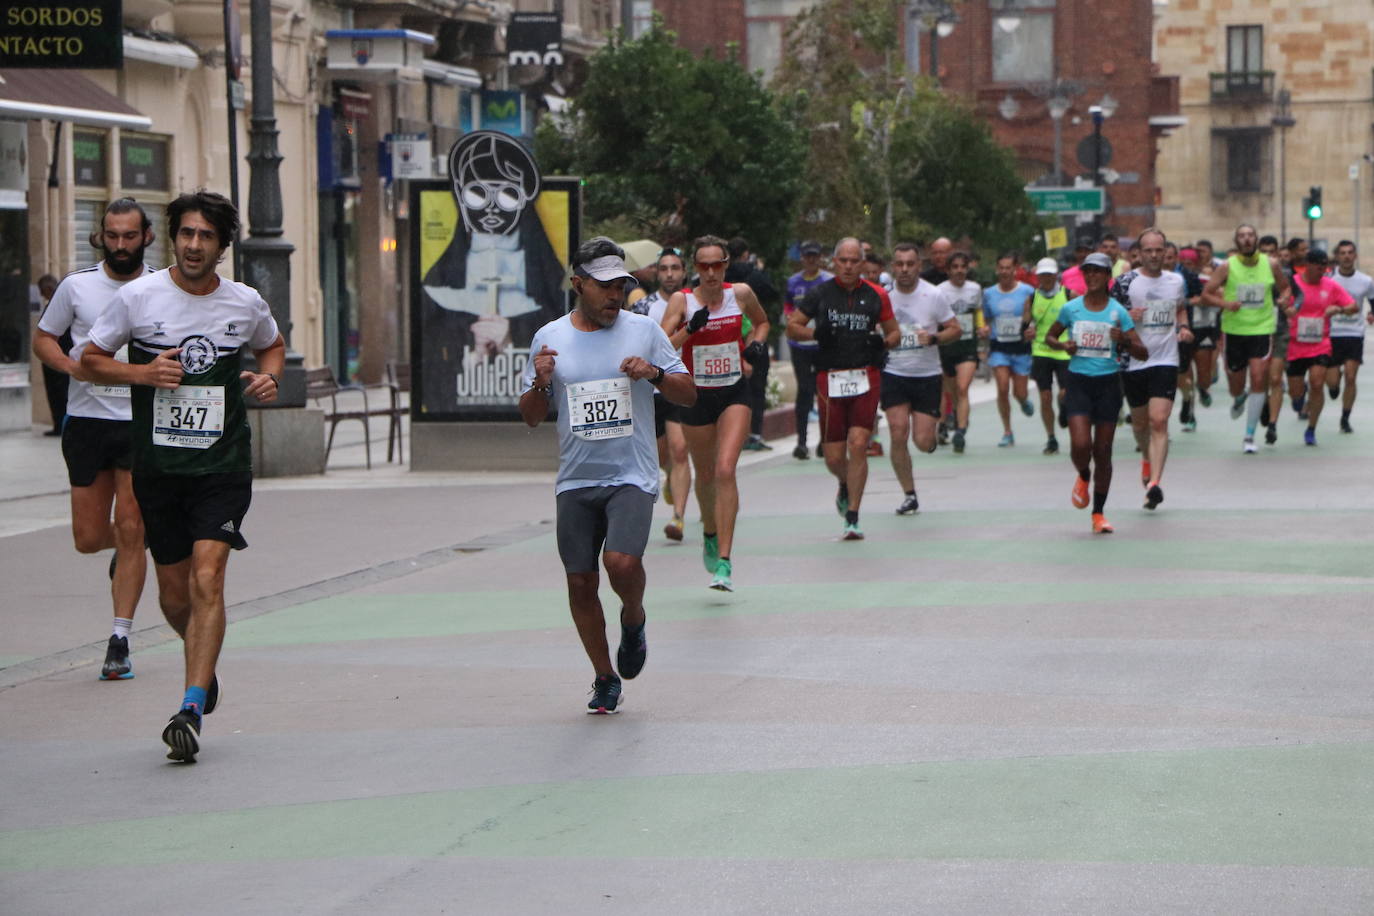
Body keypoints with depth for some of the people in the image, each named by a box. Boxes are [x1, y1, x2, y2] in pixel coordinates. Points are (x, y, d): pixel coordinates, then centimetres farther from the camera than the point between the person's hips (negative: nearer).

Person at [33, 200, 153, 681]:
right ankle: (124, 548, 40)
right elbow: (43, 338, 12)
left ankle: (120, 640, -1)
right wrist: (72, 365, -8)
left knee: (131, 532, -7)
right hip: (87, 419, 1)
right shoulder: (77, 285, 3)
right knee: (89, 538, 3)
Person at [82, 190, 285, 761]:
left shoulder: (246, 304, 1)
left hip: (223, 464, -1)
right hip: (158, 465, 1)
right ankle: (203, 661, 42)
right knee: (174, 596, 9)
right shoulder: (137, 297, -3)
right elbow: (91, 360, 5)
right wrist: (142, 373, -13)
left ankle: (191, 708, -19)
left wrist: (268, 377, 0)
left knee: (207, 579, -18)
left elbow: (272, 346, 22)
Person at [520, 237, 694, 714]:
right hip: (576, 479, 2)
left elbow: (688, 394, 7)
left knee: (622, 562, -23)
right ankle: (605, 679, 20)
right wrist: (541, 383, -10)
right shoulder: (550, 338, 6)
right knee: (581, 582, 3)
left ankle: (633, 621, 10)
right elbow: (531, 417, 11)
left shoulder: (644, 330, 3)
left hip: (632, 476, -2)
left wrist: (654, 374, -12)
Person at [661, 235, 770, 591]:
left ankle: (724, 561, -20)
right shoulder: (681, 301, -8)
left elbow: (761, 321, 20)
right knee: (705, 475, 15)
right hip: (696, 397, 1)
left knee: (725, 470, -18)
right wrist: (689, 329, -29)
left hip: (734, 394, -1)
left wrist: (756, 343, 0)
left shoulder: (741, 293, -2)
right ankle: (710, 534, 46)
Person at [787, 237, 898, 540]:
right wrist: (815, 333, -10)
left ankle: (852, 518, -8)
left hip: (866, 377, 0)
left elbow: (894, 333, 15)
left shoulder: (876, 296, 6)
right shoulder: (821, 294, 4)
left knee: (858, 445, -14)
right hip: (830, 379, 1)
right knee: (833, 458, 2)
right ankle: (845, 485, 39)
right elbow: (791, 327, 9)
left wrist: (883, 342, -7)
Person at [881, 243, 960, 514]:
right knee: (898, 434, -11)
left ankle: (932, 437, 34)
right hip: (893, 374, 1)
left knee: (923, 442, -6)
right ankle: (909, 495, 3)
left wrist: (934, 338, -18)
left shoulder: (934, 296, -5)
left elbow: (955, 329, 0)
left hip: (927, 376, -1)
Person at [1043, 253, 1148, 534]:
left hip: (1108, 384, 0)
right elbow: (1049, 336, 17)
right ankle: (1083, 477, 21)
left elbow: (1142, 353, -3)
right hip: (1078, 383, 0)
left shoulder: (1118, 311, -1)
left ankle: (1099, 513, 14)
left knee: (1103, 451, 3)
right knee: (1080, 445, -16)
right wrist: (1063, 345, -5)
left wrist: (1124, 340, -23)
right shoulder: (1071, 308, 2)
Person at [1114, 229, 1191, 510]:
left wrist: (1183, 327, 5)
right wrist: (1127, 317, -20)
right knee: (1139, 421, 16)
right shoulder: (1125, 282, -3)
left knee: (1159, 422, -14)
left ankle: (1154, 483, -19)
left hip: (1165, 360, 0)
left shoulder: (1176, 281, 7)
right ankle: (1148, 458, 47)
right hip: (1133, 362, 0)